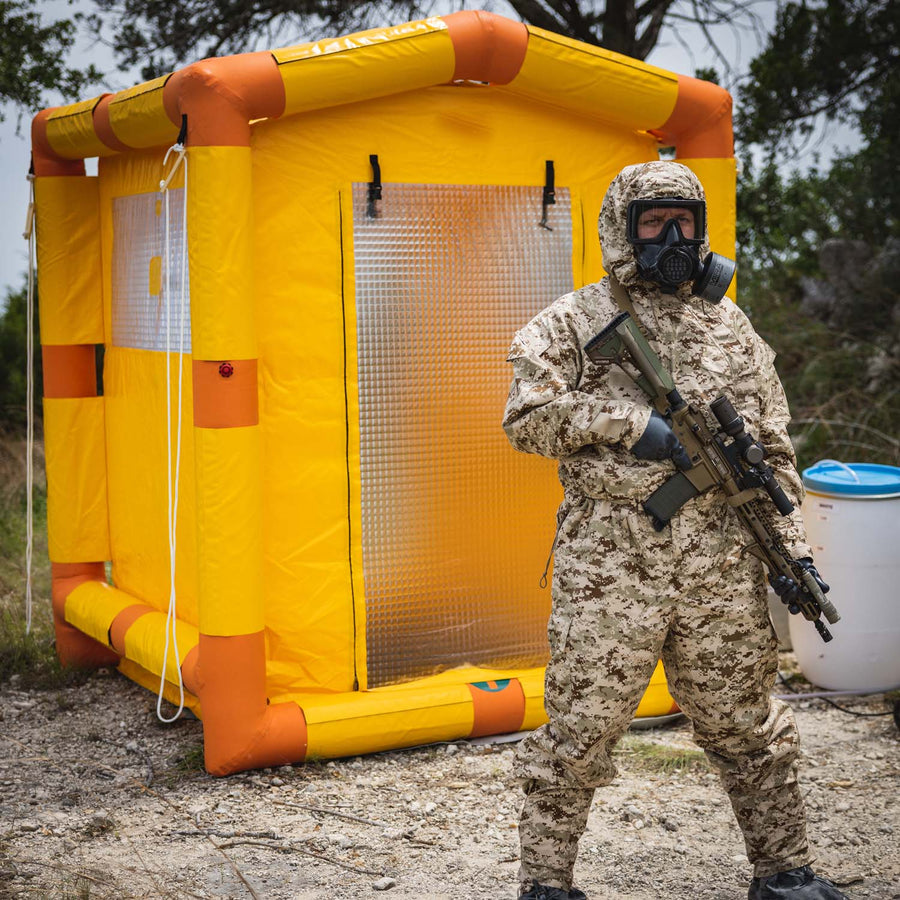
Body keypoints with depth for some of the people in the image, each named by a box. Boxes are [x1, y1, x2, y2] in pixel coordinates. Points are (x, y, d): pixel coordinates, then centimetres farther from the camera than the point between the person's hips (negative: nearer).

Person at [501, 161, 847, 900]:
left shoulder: (731, 325, 14)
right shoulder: (575, 321, 3)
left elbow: (773, 450, 15)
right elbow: (527, 417, -7)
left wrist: (789, 547, 8)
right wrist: (632, 423, -13)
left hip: (721, 567, 4)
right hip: (609, 565, -3)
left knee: (746, 725, 13)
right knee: (581, 728, 1)